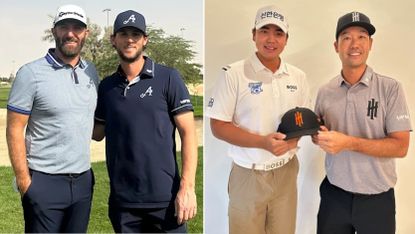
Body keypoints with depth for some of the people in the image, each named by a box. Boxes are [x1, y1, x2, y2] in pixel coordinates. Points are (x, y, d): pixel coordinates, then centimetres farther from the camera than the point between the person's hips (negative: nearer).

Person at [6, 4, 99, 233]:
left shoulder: (91, 72, 7)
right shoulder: (31, 73, -8)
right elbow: (15, 130, -9)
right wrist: (23, 180, -12)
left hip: (83, 180, 5)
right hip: (45, 182, -5)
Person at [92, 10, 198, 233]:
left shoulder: (168, 78, -5)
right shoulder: (106, 86, 7)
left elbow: (188, 133, -7)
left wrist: (187, 186, -14)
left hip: (164, 197, -3)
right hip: (122, 200, 4)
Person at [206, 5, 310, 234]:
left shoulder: (298, 77, 4)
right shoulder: (233, 74, -11)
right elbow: (218, 126, -12)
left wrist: (295, 137, -11)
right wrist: (263, 142, -23)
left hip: (286, 172, 4)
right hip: (248, 175, -4)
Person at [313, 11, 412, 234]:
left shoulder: (390, 88, -9)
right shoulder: (325, 92, 1)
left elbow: (400, 146, -14)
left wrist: (349, 143, -23)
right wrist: (318, 136, -11)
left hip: (377, 199, -2)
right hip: (334, 194, 3)